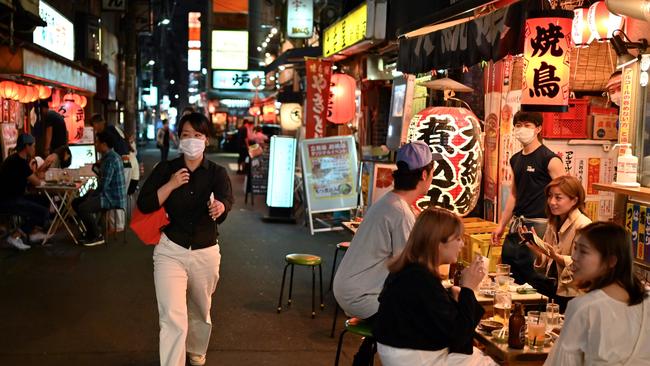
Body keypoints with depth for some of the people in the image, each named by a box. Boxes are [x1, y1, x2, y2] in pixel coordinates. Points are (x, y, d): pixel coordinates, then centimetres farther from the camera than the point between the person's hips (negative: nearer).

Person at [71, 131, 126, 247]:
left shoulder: (111, 159, -19)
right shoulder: (107, 157, 14)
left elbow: (104, 185, -22)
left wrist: (93, 193, -6)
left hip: (112, 198, -11)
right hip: (107, 194, 11)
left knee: (83, 208, -25)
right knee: (76, 202, 13)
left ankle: (97, 236, -7)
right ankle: (91, 232, 21)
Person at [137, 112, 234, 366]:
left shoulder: (217, 173, -4)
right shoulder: (165, 169, -2)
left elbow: (226, 199, -24)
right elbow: (144, 205, -9)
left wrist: (220, 207, -48)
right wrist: (171, 185, -20)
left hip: (205, 254, 2)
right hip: (170, 252, -2)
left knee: (200, 311, 22)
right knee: (173, 317, -13)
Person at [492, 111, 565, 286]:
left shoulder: (549, 159, -8)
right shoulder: (515, 160, 14)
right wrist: (501, 225, 20)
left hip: (538, 225, -7)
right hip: (516, 225, 7)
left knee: (533, 278, -5)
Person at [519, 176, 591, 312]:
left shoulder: (583, 226, -15)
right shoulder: (553, 223, 10)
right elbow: (546, 265, 11)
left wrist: (555, 256, -31)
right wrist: (537, 251, -9)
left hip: (571, 294, -7)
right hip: (553, 284, 7)